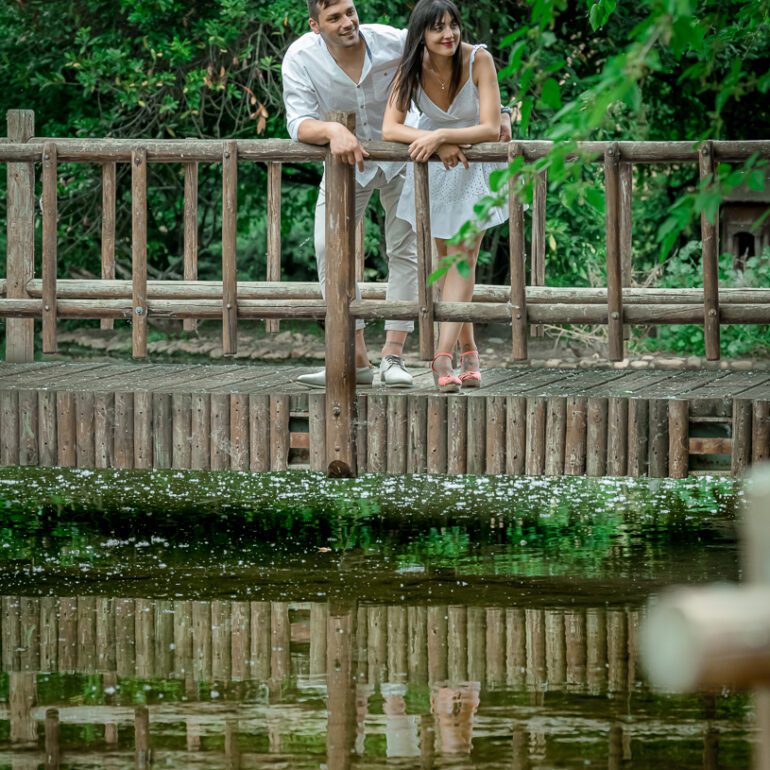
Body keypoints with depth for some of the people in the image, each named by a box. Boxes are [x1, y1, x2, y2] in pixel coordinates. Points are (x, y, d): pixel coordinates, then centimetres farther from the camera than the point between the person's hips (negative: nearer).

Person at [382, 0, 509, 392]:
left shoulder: (478, 59, -26)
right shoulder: (413, 66, -18)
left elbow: (491, 129, -28)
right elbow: (390, 128, -24)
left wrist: (441, 135, -40)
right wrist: (437, 144, -37)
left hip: (475, 160, -3)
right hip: (433, 158, 3)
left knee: (462, 257, -12)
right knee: (447, 258, 8)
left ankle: (443, 357, -21)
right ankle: (468, 351, 20)